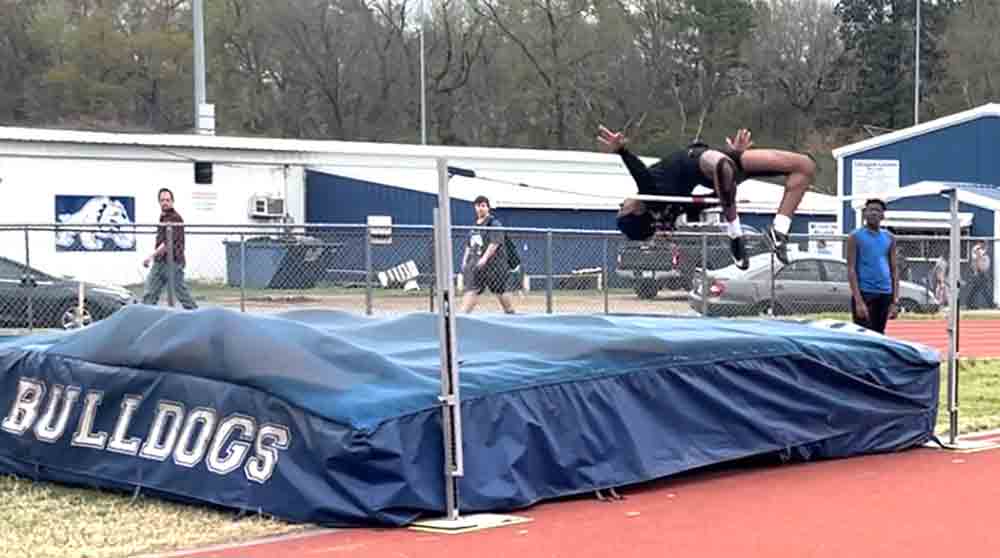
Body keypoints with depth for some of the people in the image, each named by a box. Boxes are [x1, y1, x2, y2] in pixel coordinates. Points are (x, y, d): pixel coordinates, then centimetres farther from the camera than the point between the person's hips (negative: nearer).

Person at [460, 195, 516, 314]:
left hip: (493, 263, -6)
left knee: (500, 291, 4)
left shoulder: (494, 223, -7)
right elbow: (469, 245, 23)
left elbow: (495, 243, -18)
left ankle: (510, 313, 19)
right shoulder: (474, 225, 16)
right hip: (476, 264, 6)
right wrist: (465, 260, 14)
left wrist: (485, 258, -25)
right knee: (471, 290, -4)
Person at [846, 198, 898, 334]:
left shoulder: (889, 238, 13)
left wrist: (895, 300, 4)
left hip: (885, 294, 5)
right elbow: (851, 270, -6)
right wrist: (859, 301, -15)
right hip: (864, 293, -5)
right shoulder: (856, 237, 0)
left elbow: (894, 271, 13)